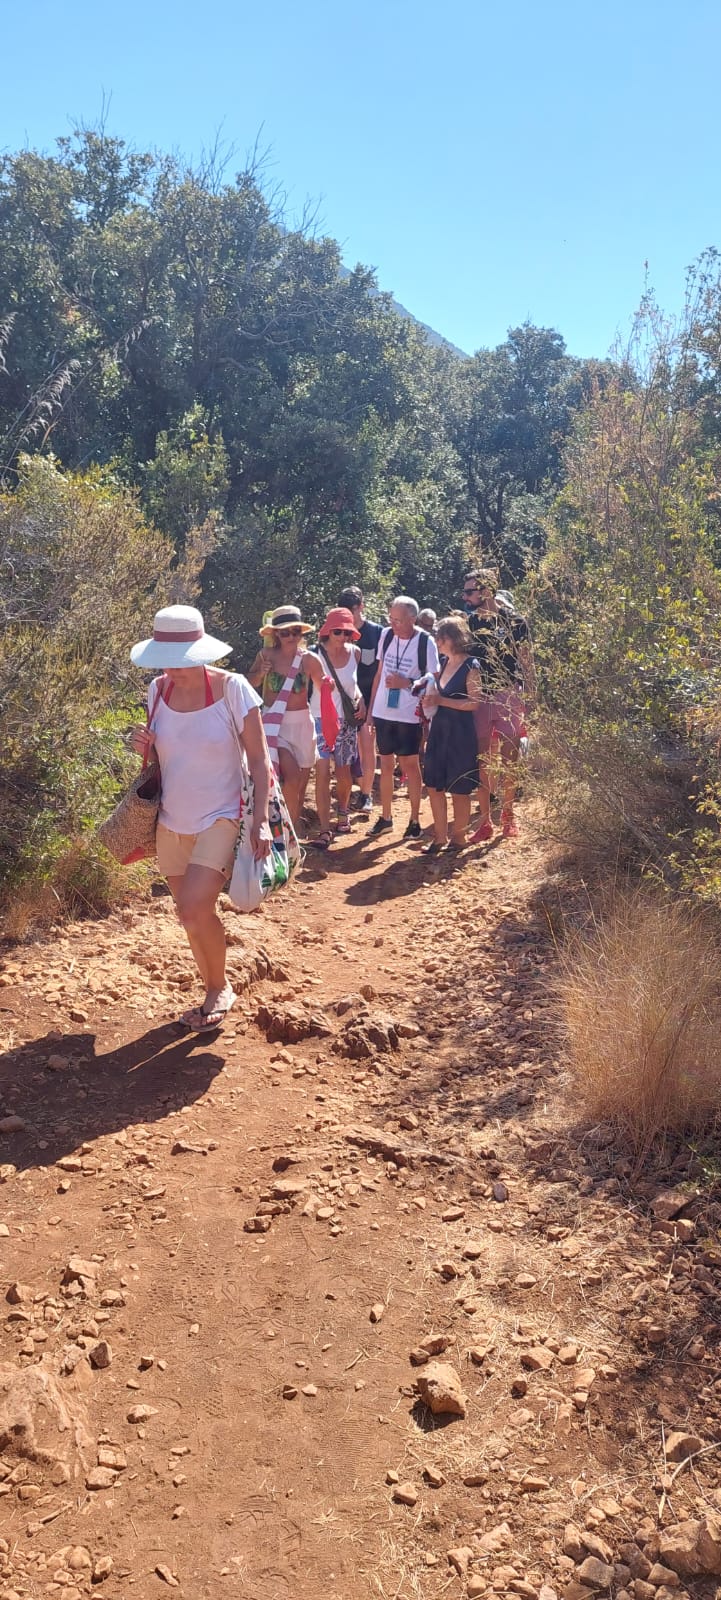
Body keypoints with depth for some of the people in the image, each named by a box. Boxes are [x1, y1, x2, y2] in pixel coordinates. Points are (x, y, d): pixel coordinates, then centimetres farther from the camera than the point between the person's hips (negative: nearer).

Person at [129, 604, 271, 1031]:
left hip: (219, 819, -5)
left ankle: (220, 989, 10)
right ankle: (214, 991, 32)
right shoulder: (159, 689, -1)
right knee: (194, 915, 13)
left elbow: (259, 759, -10)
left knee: (195, 911, -16)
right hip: (172, 820, 5)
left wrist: (261, 820, -17)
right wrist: (142, 745, -9)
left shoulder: (232, 688, -14)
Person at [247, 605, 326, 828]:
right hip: (274, 723, -2)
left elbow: (323, 689, 7)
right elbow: (251, 683, 10)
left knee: (301, 781, 8)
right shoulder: (266, 655, -5)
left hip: (302, 722, 2)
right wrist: (260, 673, -10)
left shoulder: (309, 660, -4)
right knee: (292, 776, -18)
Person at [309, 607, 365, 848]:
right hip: (321, 719, -4)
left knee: (344, 772, 13)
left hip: (346, 720, 4)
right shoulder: (316, 654, -14)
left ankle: (343, 813, 39)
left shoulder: (354, 652, -1)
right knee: (322, 773, -12)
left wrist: (360, 698, -1)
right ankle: (325, 831, -10)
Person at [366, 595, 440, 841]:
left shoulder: (425, 642, -11)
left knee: (411, 765, 5)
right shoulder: (386, 635, 2)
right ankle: (386, 816, 24)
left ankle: (414, 820, 16)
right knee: (386, 765, 12)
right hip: (383, 712, 4)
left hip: (409, 715, -4)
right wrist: (371, 705, 11)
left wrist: (407, 683, -19)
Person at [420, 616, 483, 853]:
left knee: (459, 789, 4)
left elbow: (474, 702, -17)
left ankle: (458, 838, 17)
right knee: (434, 786, 9)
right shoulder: (444, 662, 10)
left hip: (461, 733, -7)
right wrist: (430, 698, 4)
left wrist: (441, 700, -18)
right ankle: (440, 837, 20)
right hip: (439, 729, 7)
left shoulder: (470, 666, -12)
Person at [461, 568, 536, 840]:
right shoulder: (468, 622, 4)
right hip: (478, 698, 3)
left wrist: (531, 700, -5)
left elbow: (527, 663, -1)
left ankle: (508, 815, 24)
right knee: (480, 761, 3)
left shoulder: (515, 621, -5)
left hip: (509, 697, -2)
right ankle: (485, 821, 11)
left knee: (510, 759, 6)